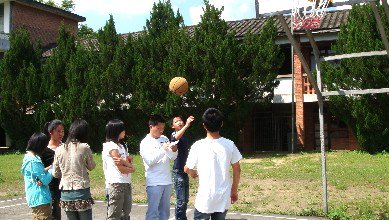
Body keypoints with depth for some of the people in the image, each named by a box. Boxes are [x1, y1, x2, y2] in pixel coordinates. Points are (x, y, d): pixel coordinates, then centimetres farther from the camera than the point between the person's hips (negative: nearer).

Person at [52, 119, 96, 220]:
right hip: (82, 190, -4)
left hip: (65, 192, 4)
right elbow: (91, 167, 6)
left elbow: (55, 174, 9)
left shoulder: (59, 150, 3)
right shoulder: (85, 147, -8)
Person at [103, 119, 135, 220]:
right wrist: (131, 169, 5)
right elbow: (121, 169, -15)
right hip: (116, 184, -9)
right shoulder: (111, 146, -11)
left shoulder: (120, 146, 16)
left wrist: (124, 162, -16)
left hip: (126, 184, 9)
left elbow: (130, 165, 6)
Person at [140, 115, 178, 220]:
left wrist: (174, 151, -10)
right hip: (154, 183, -5)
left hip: (167, 181, 5)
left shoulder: (164, 139, 10)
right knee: (153, 211, -4)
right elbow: (149, 161, -15)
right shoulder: (145, 142, -5)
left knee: (165, 210, 10)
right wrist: (163, 149, -19)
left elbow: (173, 157, 11)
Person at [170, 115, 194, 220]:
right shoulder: (174, 135, -11)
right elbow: (176, 137, -38)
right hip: (178, 171, -8)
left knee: (186, 199, 16)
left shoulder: (184, 136, 13)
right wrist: (187, 125, -53)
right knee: (180, 200, -6)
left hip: (185, 171, 8)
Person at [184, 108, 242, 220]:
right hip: (224, 198, 3)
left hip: (205, 199, -3)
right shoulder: (229, 144, -5)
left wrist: (194, 173, 24)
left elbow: (187, 169, 0)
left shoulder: (198, 146, -11)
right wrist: (234, 190, 16)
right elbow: (237, 170, 3)